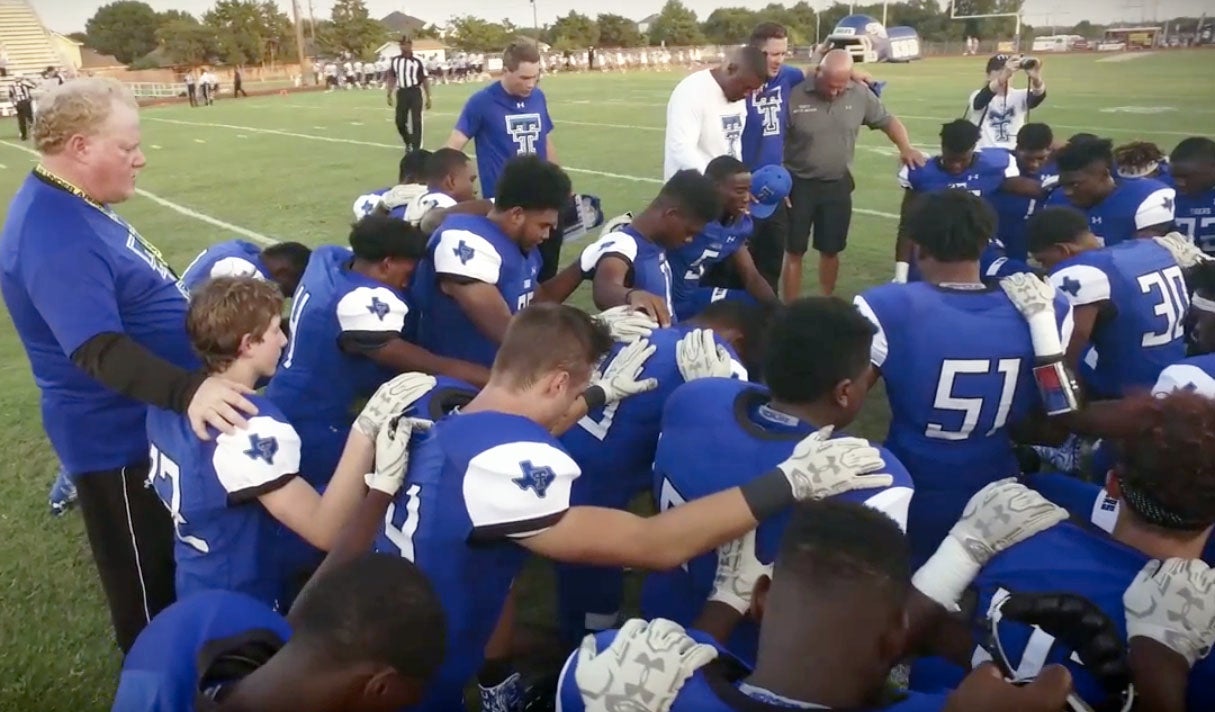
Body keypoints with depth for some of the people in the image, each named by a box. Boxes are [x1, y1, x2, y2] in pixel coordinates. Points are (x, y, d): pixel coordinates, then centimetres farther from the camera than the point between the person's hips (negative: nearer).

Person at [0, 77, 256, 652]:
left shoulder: (71, 205, 4)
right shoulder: (56, 238, -29)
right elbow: (99, 349, -38)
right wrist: (187, 390, -52)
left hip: (148, 418, 10)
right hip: (121, 435, -10)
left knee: (170, 558, 28)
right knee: (147, 579, 10)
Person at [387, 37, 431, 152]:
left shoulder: (417, 62, -2)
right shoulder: (394, 61, 7)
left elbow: (425, 79, 1)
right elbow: (391, 78, 15)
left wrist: (428, 98, -1)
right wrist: (389, 95, 10)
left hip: (415, 92, -3)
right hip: (402, 93, 3)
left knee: (416, 121, -4)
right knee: (400, 121, 5)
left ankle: (416, 149, 3)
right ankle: (408, 142, 31)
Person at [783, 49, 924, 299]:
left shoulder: (860, 95, -5)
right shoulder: (795, 96, -15)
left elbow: (887, 121, 8)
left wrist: (905, 148, -10)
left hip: (838, 185, 3)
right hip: (798, 184, -3)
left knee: (831, 250, 13)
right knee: (794, 251, 3)